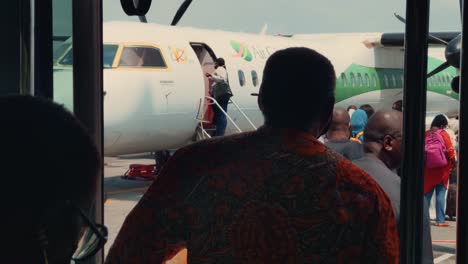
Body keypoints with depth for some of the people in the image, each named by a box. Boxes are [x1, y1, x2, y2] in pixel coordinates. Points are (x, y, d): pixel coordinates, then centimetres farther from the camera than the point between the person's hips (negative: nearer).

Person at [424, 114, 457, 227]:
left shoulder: (426, 134, 4)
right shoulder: (444, 134, -9)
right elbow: (450, 151, -10)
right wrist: (454, 162, 5)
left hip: (428, 169, 4)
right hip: (442, 168, -4)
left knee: (426, 193, 10)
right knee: (440, 194, 0)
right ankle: (440, 220, -1)